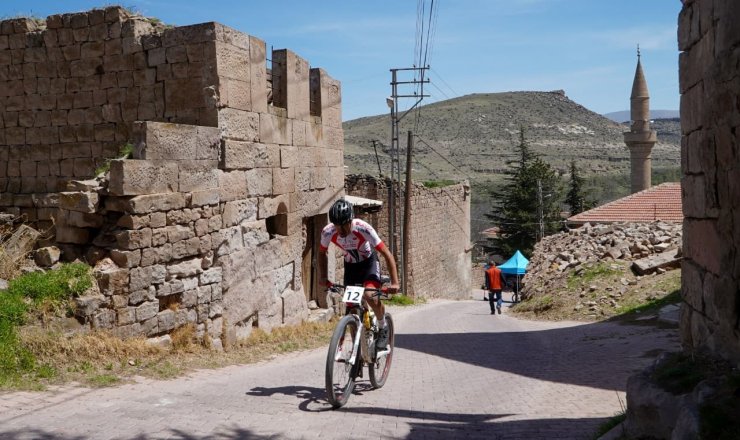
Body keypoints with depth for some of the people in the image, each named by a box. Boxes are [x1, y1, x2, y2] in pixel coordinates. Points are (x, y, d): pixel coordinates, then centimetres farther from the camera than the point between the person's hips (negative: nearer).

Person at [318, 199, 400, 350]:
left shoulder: (363, 229, -34)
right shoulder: (327, 232, -25)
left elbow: (387, 255, -28)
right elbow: (322, 253, -1)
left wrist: (395, 282, -33)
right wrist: (322, 277, -9)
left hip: (369, 262, -3)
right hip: (350, 265, 3)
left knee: (371, 296, -28)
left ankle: (383, 328, 0)